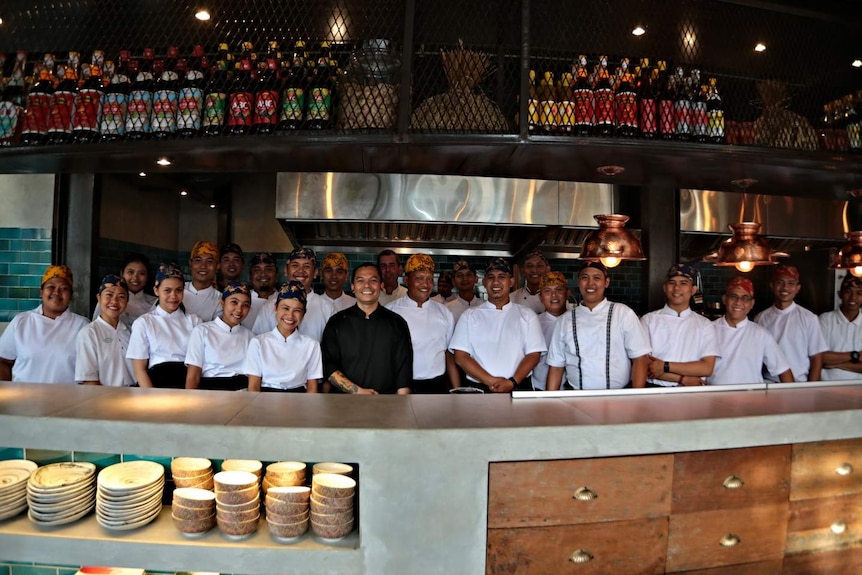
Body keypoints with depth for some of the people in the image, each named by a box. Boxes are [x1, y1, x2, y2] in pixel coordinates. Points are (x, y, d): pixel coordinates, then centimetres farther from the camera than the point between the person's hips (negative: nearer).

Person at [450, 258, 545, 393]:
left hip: (519, 389, 0)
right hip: (478, 389, 0)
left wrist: (512, 382, -13)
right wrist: (490, 381, -12)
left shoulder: (527, 315, 7)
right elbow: (460, 357, -2)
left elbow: (534, 355, 0)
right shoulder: (469, 316, 5)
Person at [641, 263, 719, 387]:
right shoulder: (648, 320, 2)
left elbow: (707, 368, -3)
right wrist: (683, 379, -11)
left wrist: (665, 366, -12)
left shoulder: (705, 325, 7)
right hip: (656, 389, 0)